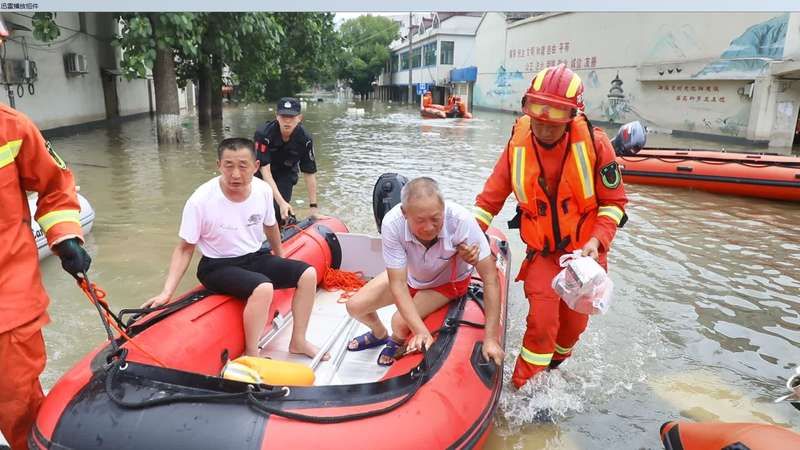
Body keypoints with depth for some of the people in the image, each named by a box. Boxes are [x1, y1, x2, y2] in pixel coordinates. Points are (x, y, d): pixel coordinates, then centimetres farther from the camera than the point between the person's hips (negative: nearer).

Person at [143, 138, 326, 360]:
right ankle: (251, 356, -13)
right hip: (218, 267, -5)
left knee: (308, 274, -7)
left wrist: (281, 263, 23)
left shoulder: (263, 190, -9)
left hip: (255, 258, 6)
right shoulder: (200, 201, -22)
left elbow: (270, 226, 11)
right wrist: (166, 293, -20)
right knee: (263, 288, -33)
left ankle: (298, 341, 8)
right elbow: (185, 249, -12)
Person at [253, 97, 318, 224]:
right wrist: (281, 202, -41)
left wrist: (314, 206, -18)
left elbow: (309, 173, -16)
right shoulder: (263, 134, -31)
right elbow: (265, 171, -33)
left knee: (281, 212, -14)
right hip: (261, 173, -1)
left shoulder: (305, 139, -23)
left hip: (286, 174, 1)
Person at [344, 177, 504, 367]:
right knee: (355, 306, -3)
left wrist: (491, 339, -34)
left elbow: (490, 277, -34)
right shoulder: (392, 224, -36)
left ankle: (398, 342, 21)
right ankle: (379, 334, 34)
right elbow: (398, 283, -29)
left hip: (448, 282, -2)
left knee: (400, 323, -20)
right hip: (408, 275, 2)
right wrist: (421, 331, -39)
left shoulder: (461, 220, -40)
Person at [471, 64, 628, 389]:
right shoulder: (518, 145, -11)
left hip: (584, 251, 1)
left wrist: (598, 241, -23)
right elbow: (491, 198, -5)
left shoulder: (593, 143, -17)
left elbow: (614, 201, -9)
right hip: (542, 252, 0)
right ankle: (523, 388, 7)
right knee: (542, 322, -13)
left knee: (573, 323, 14)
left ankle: (554, 366, 45)